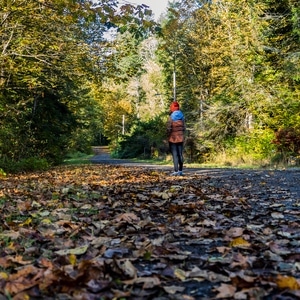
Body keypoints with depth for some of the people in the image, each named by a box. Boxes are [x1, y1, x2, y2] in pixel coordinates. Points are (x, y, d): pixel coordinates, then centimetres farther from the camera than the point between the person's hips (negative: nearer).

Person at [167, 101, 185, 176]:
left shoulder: (171, 117, -11)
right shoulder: (182, 117, 4)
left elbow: (169, 128, -15)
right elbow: (184, 128, 5)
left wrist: (168, 136, 0)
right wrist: (182, 135, 15)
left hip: (173, 138, -4)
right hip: (181, 138, 4)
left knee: (175, 155, -3)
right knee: (180, 154, 9)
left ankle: (176, 171, -6)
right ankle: (180, 171, 11)